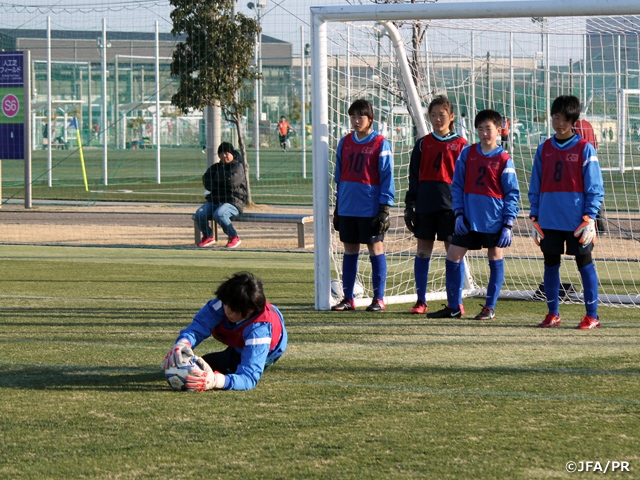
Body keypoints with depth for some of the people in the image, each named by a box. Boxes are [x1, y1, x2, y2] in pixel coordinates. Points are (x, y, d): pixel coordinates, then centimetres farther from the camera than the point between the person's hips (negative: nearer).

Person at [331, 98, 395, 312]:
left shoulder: (380, 144, -5)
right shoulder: (345, 143, 10)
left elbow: (387, 178, -5)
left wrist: (385, 209, -9)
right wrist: (337, 206, 15)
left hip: (371, 209, -5)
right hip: (347, 208, 5)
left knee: (376, 248, -1)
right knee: (350, 250, 8)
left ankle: (379, 299, 4)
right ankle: (348, 298, 12)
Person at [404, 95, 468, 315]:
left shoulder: (460, 145, 4)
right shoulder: (423, 144, 10)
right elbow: (414, 177, 11)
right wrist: (410, 205, 5)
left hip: (450, 204, -2)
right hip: (425, 204, 2)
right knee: (423, 250, 3)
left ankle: (457, 302, 5)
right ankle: (421, 301, 8)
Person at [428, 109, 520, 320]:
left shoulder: (504, 160, -4)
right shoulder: (467, 154, 3)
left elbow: (512, 194, -2)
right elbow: (457, 185, 7)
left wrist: (508, 224, -8)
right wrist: (459, 213, -3)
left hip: (493, 221, -3)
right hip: (468, 219, 3)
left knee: (495, 260, 4)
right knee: (453, 257, 1)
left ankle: (490, 308, 13)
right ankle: (453, 307, 10)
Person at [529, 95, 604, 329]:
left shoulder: (585, 149, -2)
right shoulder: (544, 149, 9)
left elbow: (595, 187, -3)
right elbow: (535, 187, 13)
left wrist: (589, 217, -11)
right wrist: (534, 217, 6)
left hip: (577, 220, -4)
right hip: (549, 220, 4)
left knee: (585, 263, 0)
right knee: (550, 264, 8)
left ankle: (592, 316, 4)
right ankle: (552, 314, 18)